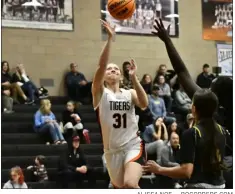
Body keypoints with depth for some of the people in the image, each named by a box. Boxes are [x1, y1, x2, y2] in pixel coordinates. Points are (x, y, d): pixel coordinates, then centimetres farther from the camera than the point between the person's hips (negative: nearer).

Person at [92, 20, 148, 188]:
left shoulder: (129, 93, 7)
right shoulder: (100, 92, 1)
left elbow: (144, 104, -14)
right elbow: (101, 66, -15)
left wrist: (134, 77, -16)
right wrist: (110, 38, -22)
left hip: (133, 146, -1)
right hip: (112, 150, 1)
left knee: (130, 184, -28)